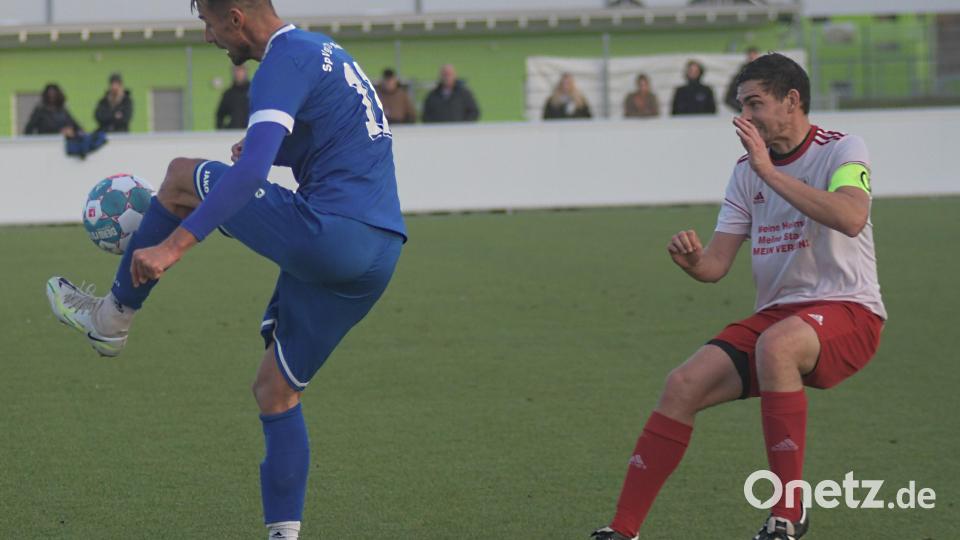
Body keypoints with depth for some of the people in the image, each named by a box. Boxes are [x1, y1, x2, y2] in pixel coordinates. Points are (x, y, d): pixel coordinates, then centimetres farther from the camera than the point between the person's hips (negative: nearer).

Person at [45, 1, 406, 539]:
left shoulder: (285, 61, -10)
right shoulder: (323, 51, 20)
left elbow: (250, 171, -25)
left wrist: (174, 244, -29)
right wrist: (266, 150, 29)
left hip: (326, 236, -9)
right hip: (378, 257, 9)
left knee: (182, 178, 5)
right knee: (277, 391, 15)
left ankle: (113, 319, 15)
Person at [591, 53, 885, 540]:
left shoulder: (841, 151, -7)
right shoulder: (746, 171, 12)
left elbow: (851, 218, -30)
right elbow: (717, 265, 8)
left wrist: (769, 171, -30)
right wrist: (691, 261, -17)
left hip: (847, 312, -7)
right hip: (776, 315, 7)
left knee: (775, 344, -38)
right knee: (683, 385, -12)